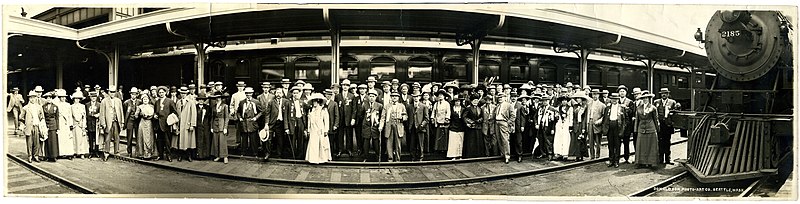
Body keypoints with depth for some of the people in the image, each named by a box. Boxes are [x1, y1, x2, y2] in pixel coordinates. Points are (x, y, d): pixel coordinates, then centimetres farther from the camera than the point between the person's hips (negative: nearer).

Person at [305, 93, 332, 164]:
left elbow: (326, 121, -3)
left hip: (321, 130, -4)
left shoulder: (323, 110, 0)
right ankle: (314, 159, 1)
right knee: (313, 144, -2)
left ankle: (323, 158, 6)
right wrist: (308, 130, 12)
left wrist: (326, 130, -8)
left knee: (322, 144, -2)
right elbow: (309, 121, 16)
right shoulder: (311, 110, 13)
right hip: (313, 131, 4)